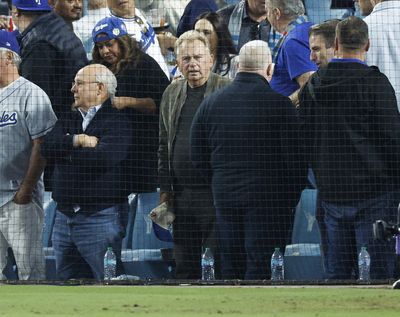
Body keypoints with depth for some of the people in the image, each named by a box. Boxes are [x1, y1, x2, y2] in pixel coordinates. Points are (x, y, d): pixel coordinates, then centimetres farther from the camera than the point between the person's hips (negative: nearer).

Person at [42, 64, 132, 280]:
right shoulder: (69, 120, 18)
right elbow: (47, 147, 2)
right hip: (64, 216, 7)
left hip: (100, 216, -7)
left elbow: (104, 157, -22)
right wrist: (78, 140, -14)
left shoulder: (117, 122, -6)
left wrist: (67, 153, -5)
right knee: (66, 282, 8)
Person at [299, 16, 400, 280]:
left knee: (336, 270, 10)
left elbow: (306, 139, 14)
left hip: (331, 191, 5)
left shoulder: (312, 85, 7)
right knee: (377, 271, -4)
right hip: (373, 191, -5)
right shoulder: (375, 83, -10)